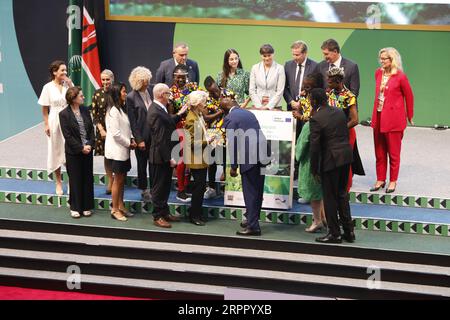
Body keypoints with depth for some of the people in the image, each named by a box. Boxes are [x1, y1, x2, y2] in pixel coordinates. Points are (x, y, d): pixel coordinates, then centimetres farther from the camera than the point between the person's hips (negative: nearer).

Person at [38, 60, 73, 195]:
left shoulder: (68, 84, 1)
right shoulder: (48, 87, -4)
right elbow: (45, 108, -1)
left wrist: (70, 85, -12)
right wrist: (46, 124, -6)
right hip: (55, 122, -1)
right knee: (56, 151, 8)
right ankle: (58, 183, 19)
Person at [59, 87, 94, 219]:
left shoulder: (85, 110, 4)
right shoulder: (64, 114, -11)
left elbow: (91, 129, 6)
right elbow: (67, 136, -12)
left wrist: (90, 145, -8)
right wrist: (81, 148, -14)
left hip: (87, 150, 4)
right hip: (73, 152, -4)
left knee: (88, 178, 8)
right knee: (75, 180, 4)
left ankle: (86, 207, 18)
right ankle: (75, 208, 14)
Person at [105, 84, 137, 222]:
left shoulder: (122, 109, 13)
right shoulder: (113, 111, -17)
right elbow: (116, 134, -20)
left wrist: (131, 139, 2)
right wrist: (128, 143, -11)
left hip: (124, 150, 9)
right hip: (117, 150, -9)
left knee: (122, 178, 14)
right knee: (118, 179, -2)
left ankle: (120, 206, 22)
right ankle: (115, 210, 5)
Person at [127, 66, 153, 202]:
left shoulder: (151, 93, 2)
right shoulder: (131, 98, -7)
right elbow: (133, 122, -8)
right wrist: (139, 140, -11)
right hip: (141, 137, -3)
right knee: (142, 164, 10)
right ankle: (144, 191, 22)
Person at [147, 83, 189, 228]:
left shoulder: (160, 109, 8)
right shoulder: (156, 113, -24)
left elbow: (168, 124, 15)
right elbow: (160, 140, -25)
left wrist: (179, 114, 13)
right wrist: (169, 158, -22)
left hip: (165, 156, 10)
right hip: (160, 158, -10)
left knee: (165, 186, 18)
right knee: (159, 187, 1)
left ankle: (164, 212, 29)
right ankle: (158, 217, 10)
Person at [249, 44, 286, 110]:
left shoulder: (279, 68, 1)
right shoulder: (255, 68, 7)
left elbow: (280, 91, -3)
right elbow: (252, 90, 6)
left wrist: (268, 106, -11)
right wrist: (259, 106, -6)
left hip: (274, 107, -2)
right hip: (257, 107, 2)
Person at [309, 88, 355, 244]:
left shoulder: (316, 119, -14)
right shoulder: (340, 112, 7)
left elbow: (314, 147, -13)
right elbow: (346, 134, 12)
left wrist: (314, 170, -6)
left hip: (331, 161, -7)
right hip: (346, 157, 7)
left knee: (330, 197, 5)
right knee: (342, 194, 18)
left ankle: (334, 233, 11)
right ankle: (348, 231, 21)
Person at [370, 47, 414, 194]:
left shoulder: (400, 77, -11)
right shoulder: (378, 73, 5)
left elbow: (409, 96, -1)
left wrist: (410, 116, 8)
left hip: (393, 118, -5)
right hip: (378, 118, 5)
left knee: (393, 152, 4)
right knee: (379, 152, 11)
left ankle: (393, 181, 14)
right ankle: (380, 179, 21)